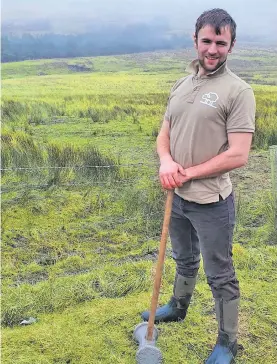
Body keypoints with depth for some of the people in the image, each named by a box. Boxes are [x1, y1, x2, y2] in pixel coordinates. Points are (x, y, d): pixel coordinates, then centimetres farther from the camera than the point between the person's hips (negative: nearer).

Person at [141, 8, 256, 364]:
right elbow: (164, 134, 11)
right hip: (177, 197, 7)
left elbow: (238, 155, -19)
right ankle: (177, 307, 52)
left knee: (220, 276, 9)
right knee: (184, 260, 28)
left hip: (212, 203, -6)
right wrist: (165, 161, -11)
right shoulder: (180, 85, 7)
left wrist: (188, 173, -15)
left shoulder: (237, 91, -14)